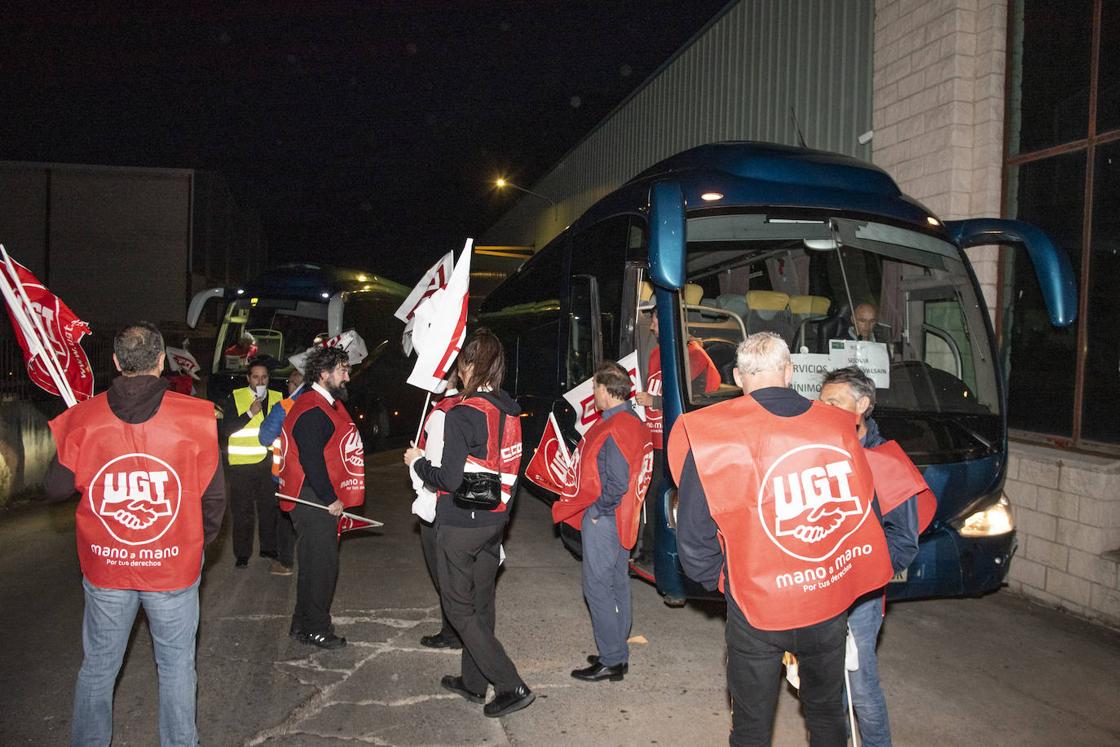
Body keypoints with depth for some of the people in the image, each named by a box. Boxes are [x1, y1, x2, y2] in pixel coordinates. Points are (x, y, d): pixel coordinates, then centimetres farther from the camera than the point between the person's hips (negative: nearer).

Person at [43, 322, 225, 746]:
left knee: (97, 669, 18)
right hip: (174, 567, -1)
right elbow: (213, 493, -5)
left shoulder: (83, 418, -8)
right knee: (176, 667, 13)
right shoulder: (194, 417, -11)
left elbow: (56, 490, 0)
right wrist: (202, 540, 13)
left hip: (104, 568, 2)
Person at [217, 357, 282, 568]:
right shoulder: (235, 397, -2)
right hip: (242, 464, -3)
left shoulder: (277, 398, 9)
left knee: (270, 507, 11)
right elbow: (225, 430, -11)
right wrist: (250, 413, -18)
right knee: (242, 510, 2)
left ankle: (269, 547, 25)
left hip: (269, 463, 3)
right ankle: (242, 554, 12)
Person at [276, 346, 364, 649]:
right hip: (313, 502, -11)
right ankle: (316, 630, 10)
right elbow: (310, 460, -23)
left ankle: (303, 625, 29)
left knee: (317, 564, 17)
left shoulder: (329, 405, 16)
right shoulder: (312, 410, -18)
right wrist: (329, 499, -18)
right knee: (320, 565, -2)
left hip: (322, 500, 11)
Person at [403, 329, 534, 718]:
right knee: (481, 604, 19)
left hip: (460, 525, -7)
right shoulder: (509, 412, 3)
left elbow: (451, 479, -21)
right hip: (494, 521, 8)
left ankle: (511, 686, 1)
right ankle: (473, 682, 32)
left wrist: (418, 462, -4)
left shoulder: (462, 414, -19)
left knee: (459, 608, 5)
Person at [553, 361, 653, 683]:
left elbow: (617, 483, -27)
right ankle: (618, 653, 28)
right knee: (618, 585, 17)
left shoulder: (613, 430, -22)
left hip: (602, 521, -10)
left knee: (597, 587, -1)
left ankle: (611, 661, 6)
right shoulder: (635, 422, 9)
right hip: (622, 518, 10)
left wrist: (596, 510, -13)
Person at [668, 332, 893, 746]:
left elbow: (694, 540, -11)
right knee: (826, 713, 26)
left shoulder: (711, 435, -14)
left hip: (757, 610, -3)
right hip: (830, 605, 3)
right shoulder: (839, 426, -5)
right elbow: (864, 511, 3)